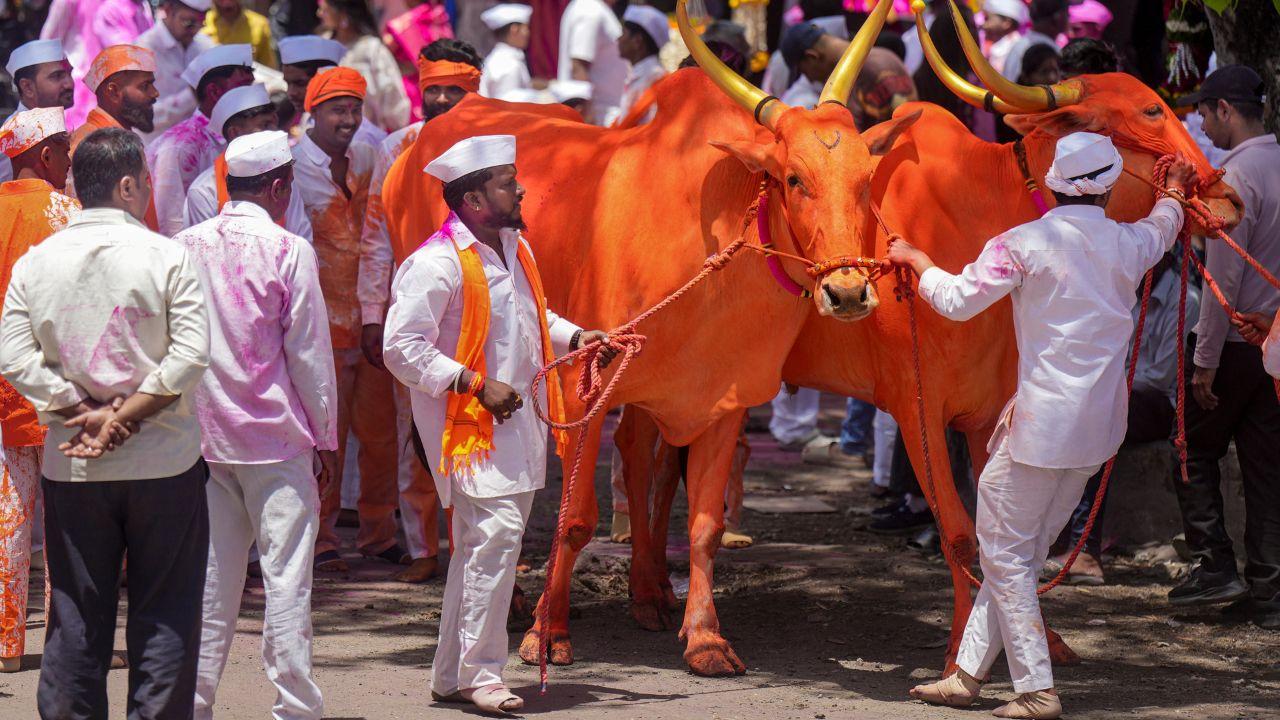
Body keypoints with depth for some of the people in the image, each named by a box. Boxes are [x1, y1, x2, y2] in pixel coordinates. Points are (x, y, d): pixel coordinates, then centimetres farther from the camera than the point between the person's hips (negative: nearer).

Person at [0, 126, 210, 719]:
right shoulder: (166, 257, -7)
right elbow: (191, 357, -14)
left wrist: (82, 410, -5)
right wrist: (123, 417, -10)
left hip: (70, 468, 3)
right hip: (163, 460, -3)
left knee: (75, 612, 9)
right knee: (164, 611, 5)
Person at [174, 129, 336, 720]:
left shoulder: (185, 247, 3)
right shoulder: (289, 251, -9)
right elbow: (309, 352, -6)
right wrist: (326, 437, 3)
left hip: (202, 434, 4)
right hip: (276, 436, -4)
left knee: (209, 575, 9)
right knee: (286, 577, -1)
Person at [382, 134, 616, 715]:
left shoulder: (516, 249, 13)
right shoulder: (436, 264, -17)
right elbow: (402, 349, -19)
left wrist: (574, 338, 11)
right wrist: (476, 386, -21)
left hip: (515, 421, 9)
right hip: (465, 423, -9)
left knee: (480, 545, 12)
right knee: (496, 532, -17)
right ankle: (479, 673, -9)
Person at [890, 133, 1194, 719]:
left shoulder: (1023, 244, -10)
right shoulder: (1131, 244, 5)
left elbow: (957, 300, -8)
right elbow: (1163, 228, 30)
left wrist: (913, 259, 11)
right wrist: (1173, 192, 54)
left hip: (1042, 419, -6)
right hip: (1099, 426, 6)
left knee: (1004, 551, 3)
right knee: (1024, 550, 14)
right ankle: (968, 673, 19)